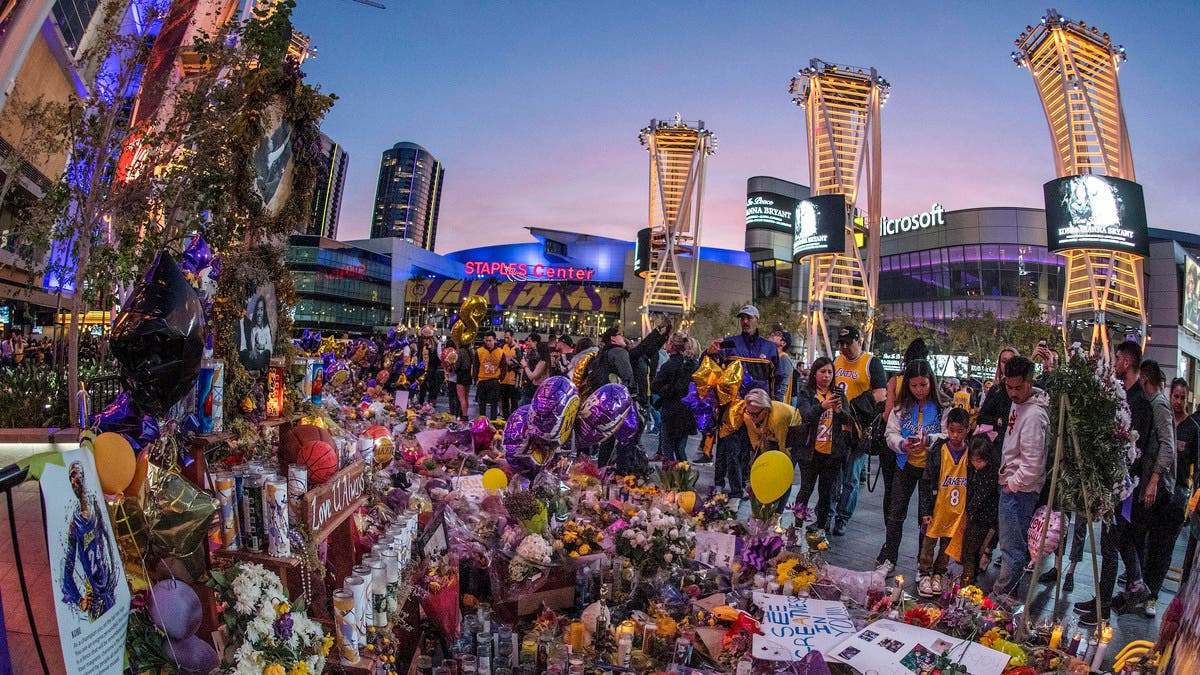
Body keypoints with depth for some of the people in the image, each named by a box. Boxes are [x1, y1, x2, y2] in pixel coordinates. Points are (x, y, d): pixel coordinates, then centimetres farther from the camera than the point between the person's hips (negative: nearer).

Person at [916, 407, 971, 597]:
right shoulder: (938, 451, -8)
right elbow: (927, 481, -6)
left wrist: (970, 510, 5)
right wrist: (926, 510, -8)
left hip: (958, 510, 2)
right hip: (937, 507, -2)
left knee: (948, 543, 13)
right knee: (929, 542, 5)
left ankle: (938, 574, 27)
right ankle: (924, 574, 17)